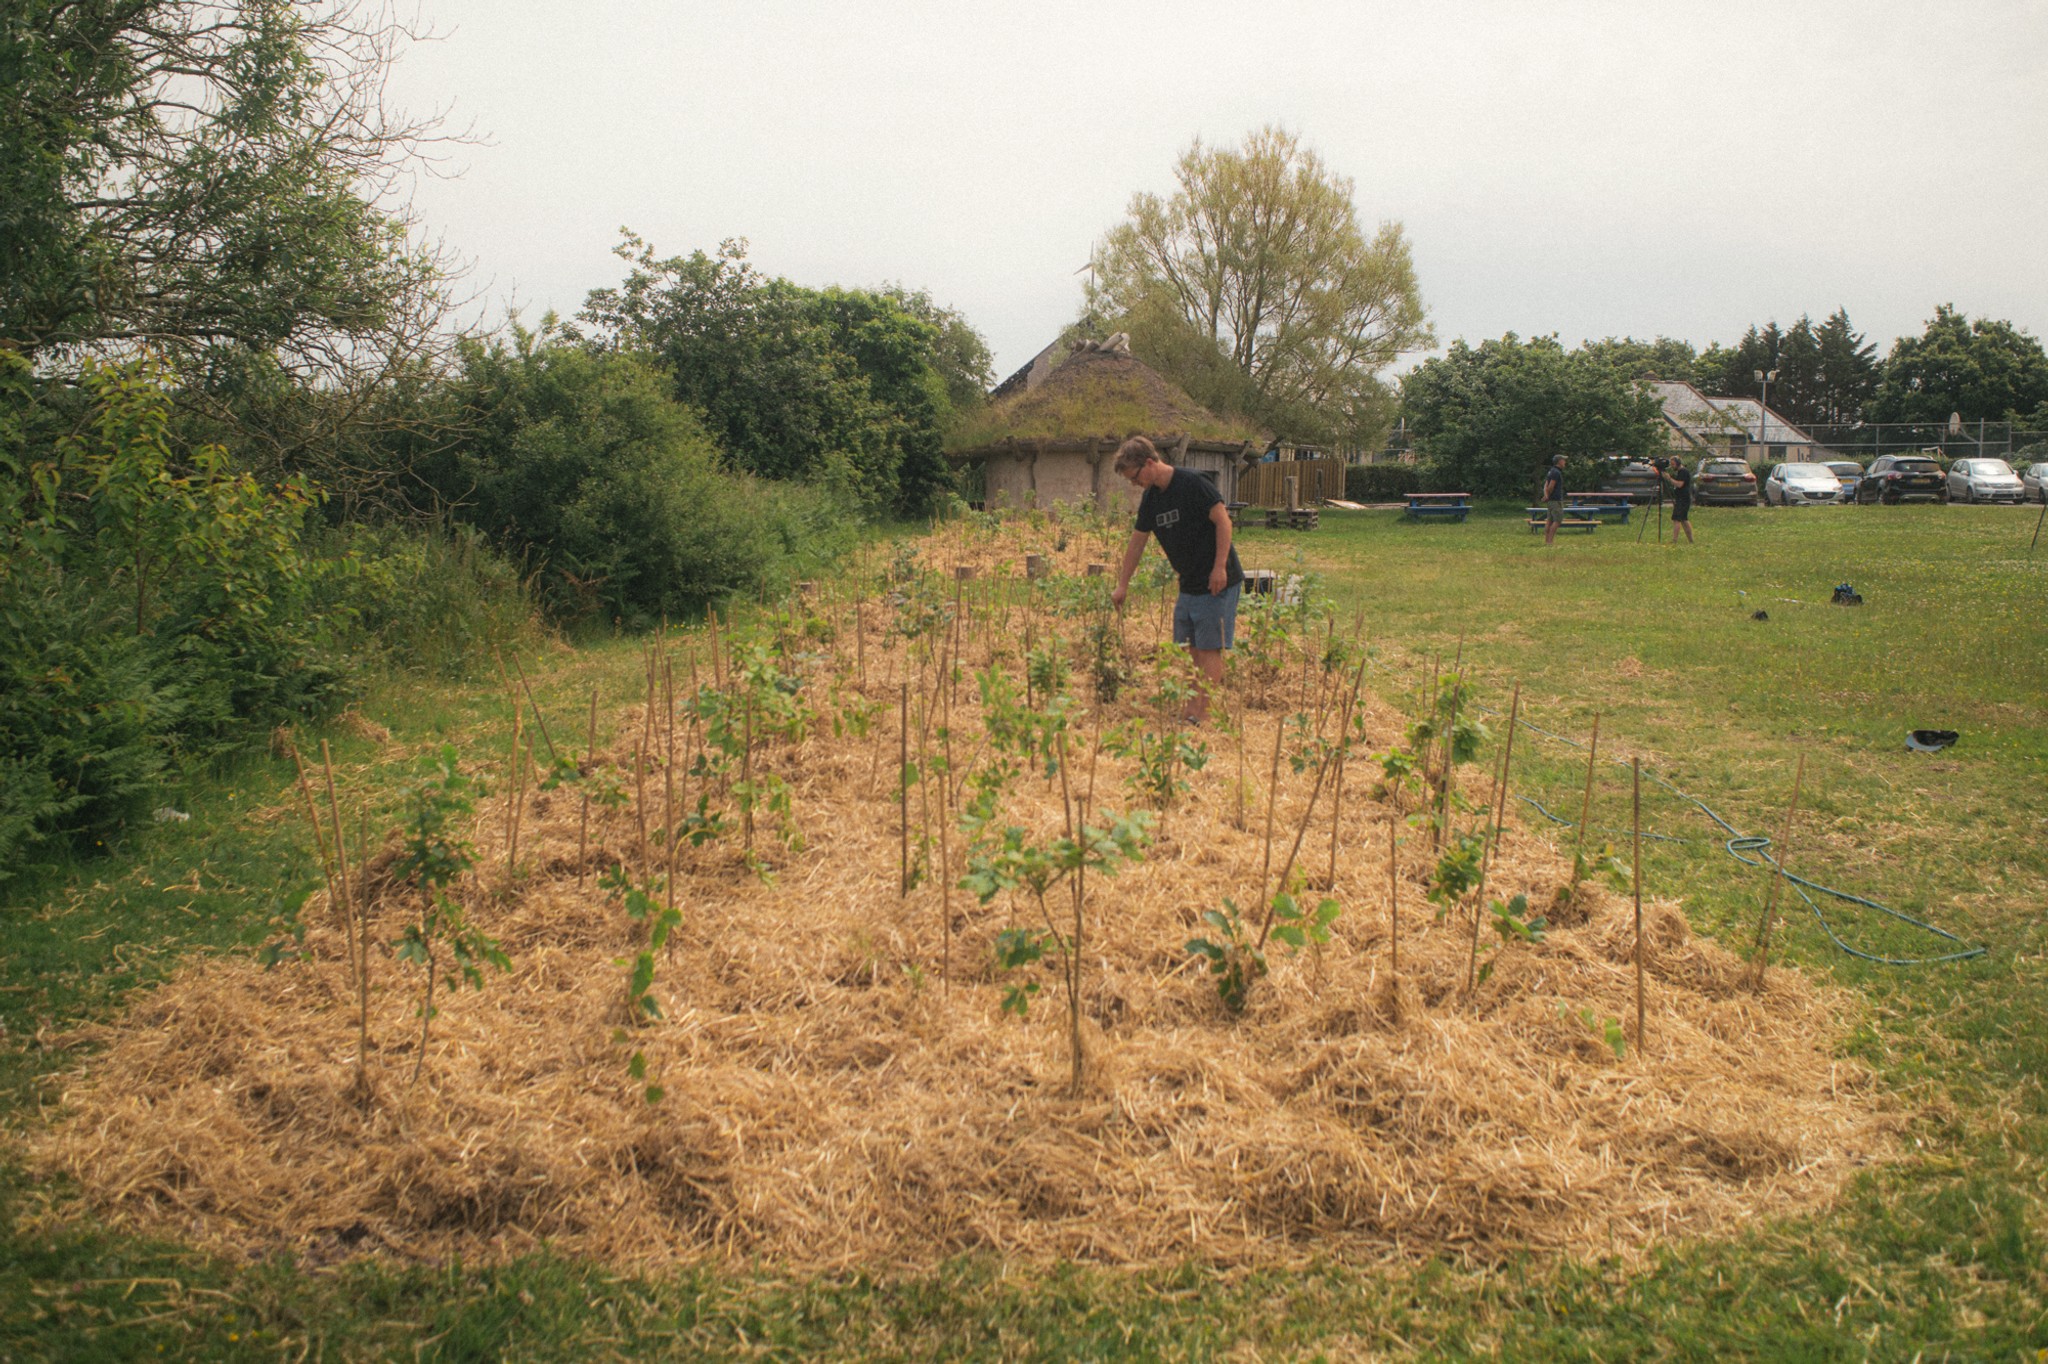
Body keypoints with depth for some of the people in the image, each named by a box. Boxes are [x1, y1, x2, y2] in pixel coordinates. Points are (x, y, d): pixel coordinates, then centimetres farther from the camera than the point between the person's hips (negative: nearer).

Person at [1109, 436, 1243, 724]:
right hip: (1189, 584, 8)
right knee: (1191, 647, 10)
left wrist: (1220, 567, -20)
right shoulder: (1151, 499, 7)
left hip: (1217, 582, -8)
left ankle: (1200, 712, -6)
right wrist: (1122, 585, 19)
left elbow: (1223, 521, -16)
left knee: (1210, 648, -6)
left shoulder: (1193, 484, -17)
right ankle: (1194, 707, 17)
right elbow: (1137, 542, 16)